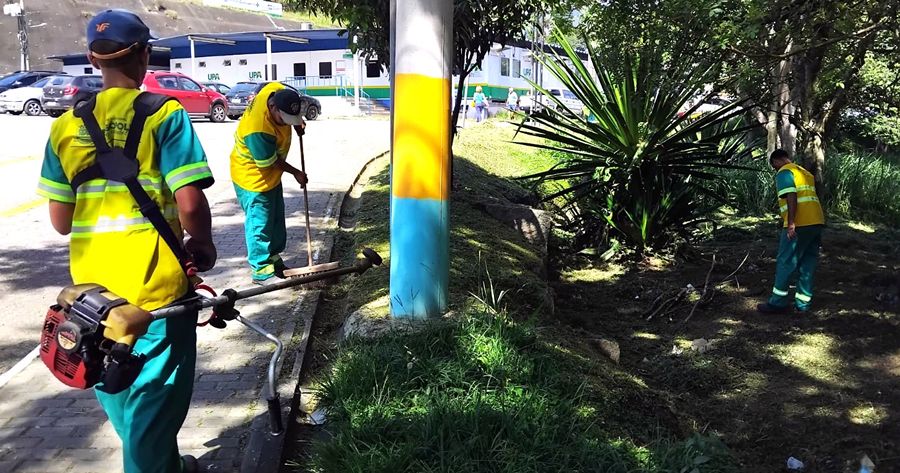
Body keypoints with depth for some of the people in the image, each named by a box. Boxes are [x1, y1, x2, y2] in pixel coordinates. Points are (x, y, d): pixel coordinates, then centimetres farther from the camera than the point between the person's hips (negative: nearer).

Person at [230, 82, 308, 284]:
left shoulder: (277, 90, -17)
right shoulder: (258, 129, -37)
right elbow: (271, 162, -23)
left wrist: (297, 121, -3)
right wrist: (296, 173, -10)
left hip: (271, 174, 9)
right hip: (253, 176, -9)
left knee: (276, 217, 19)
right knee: (260, 222, -2)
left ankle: (273, 257, 35)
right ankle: (261, 270, 9)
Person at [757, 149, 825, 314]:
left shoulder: (784, 172, -3)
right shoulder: (804, 172, 23)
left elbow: (791, 196, -17)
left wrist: (791, 223, -21)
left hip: (799, 225, -8)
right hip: (816, 222, 8)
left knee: (785, 263, -2)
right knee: (807, 263, 10)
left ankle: (778, 303, 1)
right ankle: (802, 303, 13)